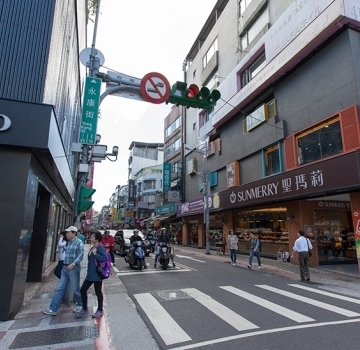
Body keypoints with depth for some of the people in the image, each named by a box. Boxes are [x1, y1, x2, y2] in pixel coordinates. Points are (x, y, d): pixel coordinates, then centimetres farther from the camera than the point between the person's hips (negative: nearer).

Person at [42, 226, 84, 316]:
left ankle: (80, 305, 25)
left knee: (76, 288, 5)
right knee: (60, 288, 7)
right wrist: (65, 264, 12)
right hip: (65, 268, 7)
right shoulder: (68, 242, 12)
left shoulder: (79, 242, -12)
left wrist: (73, 264, -28)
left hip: (74, 268, -7)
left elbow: (81, 255, -19)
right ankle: (53, 309, 12)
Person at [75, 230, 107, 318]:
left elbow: (105, 258, -29)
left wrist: (95, 254, -26)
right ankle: (84, 309, 27)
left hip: (97, 274, -9)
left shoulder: (100, 247, -17)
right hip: (90, 274, 9)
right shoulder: (92, 247, 11)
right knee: (83, 290, 11)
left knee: (98, 292, 6)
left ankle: (99, 310, 24)